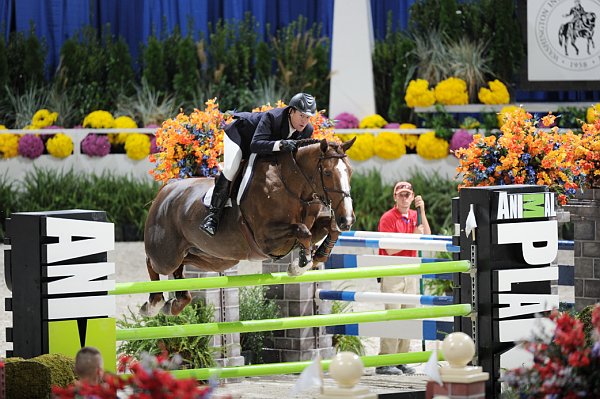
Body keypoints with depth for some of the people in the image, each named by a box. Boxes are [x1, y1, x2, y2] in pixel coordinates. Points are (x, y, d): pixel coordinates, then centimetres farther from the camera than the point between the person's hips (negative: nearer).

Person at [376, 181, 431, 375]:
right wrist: (412, 236, -17)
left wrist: (421, 211, -5)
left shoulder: (415, 216, 13)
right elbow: (390, 250, -14)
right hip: (392, 273, -6)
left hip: (411, 272, 6)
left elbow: (427, 236, -1)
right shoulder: (388, 218, -7)